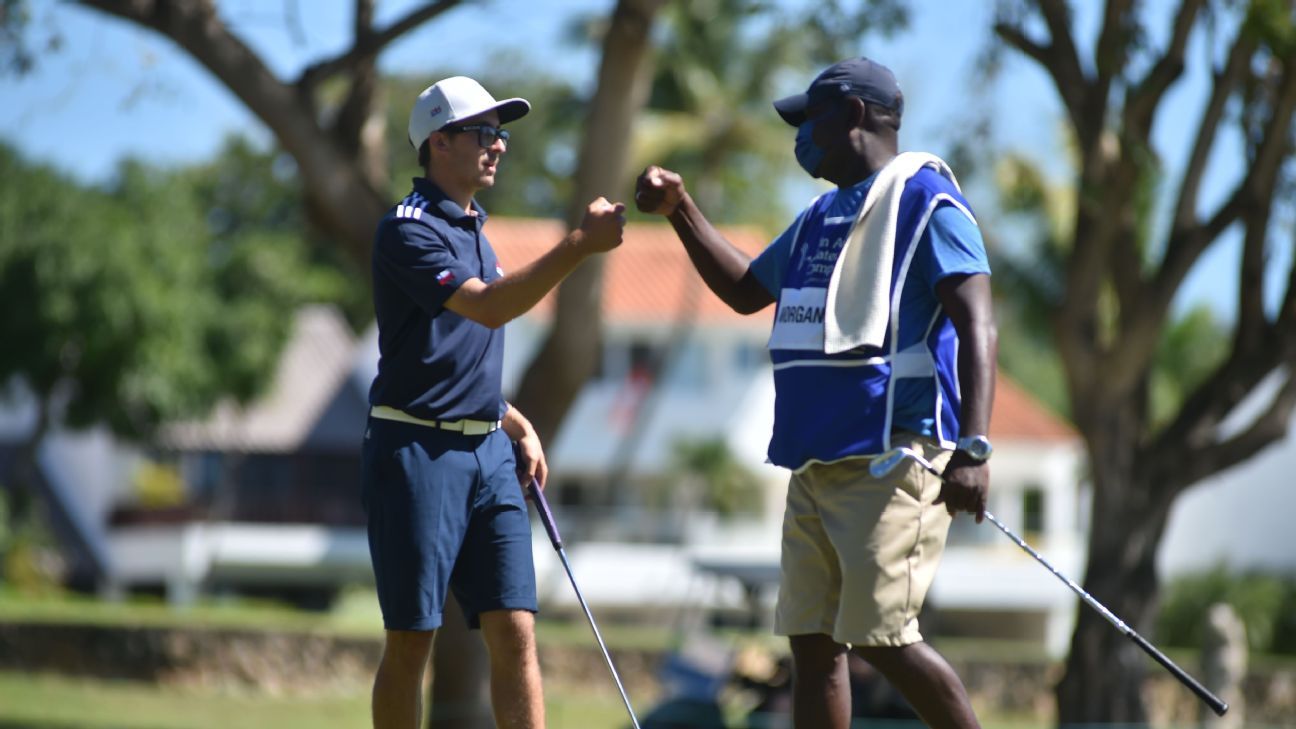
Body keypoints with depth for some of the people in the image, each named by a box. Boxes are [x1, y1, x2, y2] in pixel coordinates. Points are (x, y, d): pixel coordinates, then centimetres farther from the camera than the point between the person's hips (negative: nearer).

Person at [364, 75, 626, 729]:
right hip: (417, 450, -8)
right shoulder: (407, 232, -10)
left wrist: (516, 426, 15)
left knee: (515, 632, -3)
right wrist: (579, 245, -32)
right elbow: (487, 307, -26)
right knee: (410, 642, -3)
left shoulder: (473, 231, 18)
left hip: (488, 452, 8)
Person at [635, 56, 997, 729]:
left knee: (882, 638, -14)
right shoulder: (820, 218, 21)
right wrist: (680, 212, 26)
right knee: (813, 645, 5)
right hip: (815, 464, 9)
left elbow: (976, 327, -15)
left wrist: (972, 448, -26)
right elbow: (745, 290, 37)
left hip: (892, 459, -9)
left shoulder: (925, 202, -6)